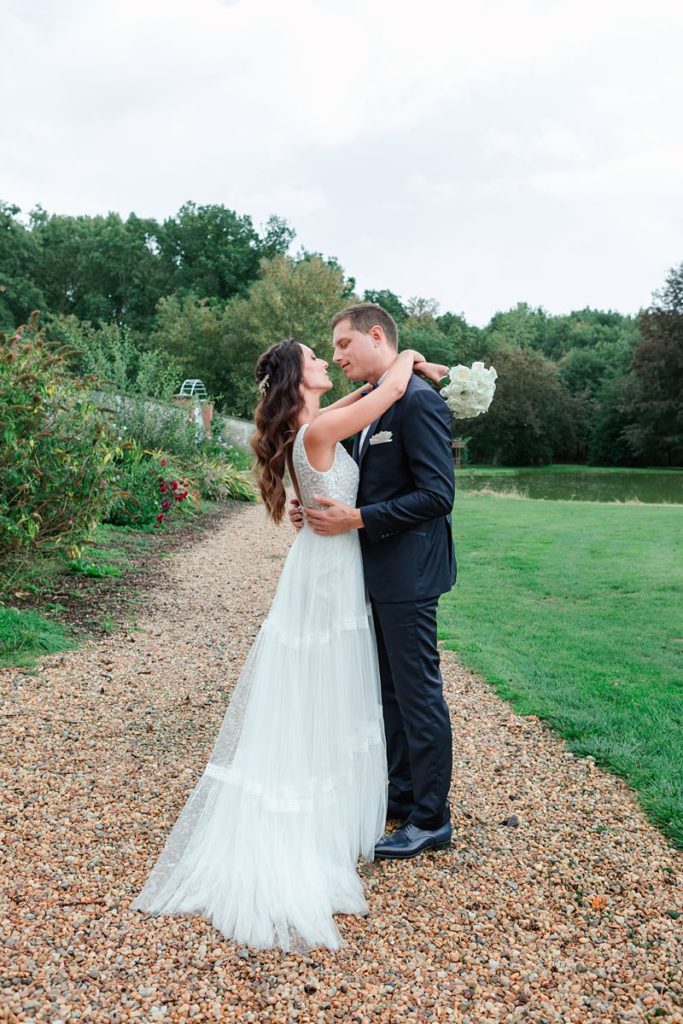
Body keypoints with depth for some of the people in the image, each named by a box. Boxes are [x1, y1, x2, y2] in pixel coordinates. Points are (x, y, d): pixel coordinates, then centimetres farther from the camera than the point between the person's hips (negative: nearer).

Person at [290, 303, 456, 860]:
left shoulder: (419, 401, -16)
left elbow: (437, 495, -21)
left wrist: (358, 518, -22)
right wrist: (322, 508, 3)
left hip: (408, 574, -10)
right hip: (381, 573, 10)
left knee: (418, 693, 2)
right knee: (392, 688, 19)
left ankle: (431, 820, 17)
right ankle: (402, 793, 36)